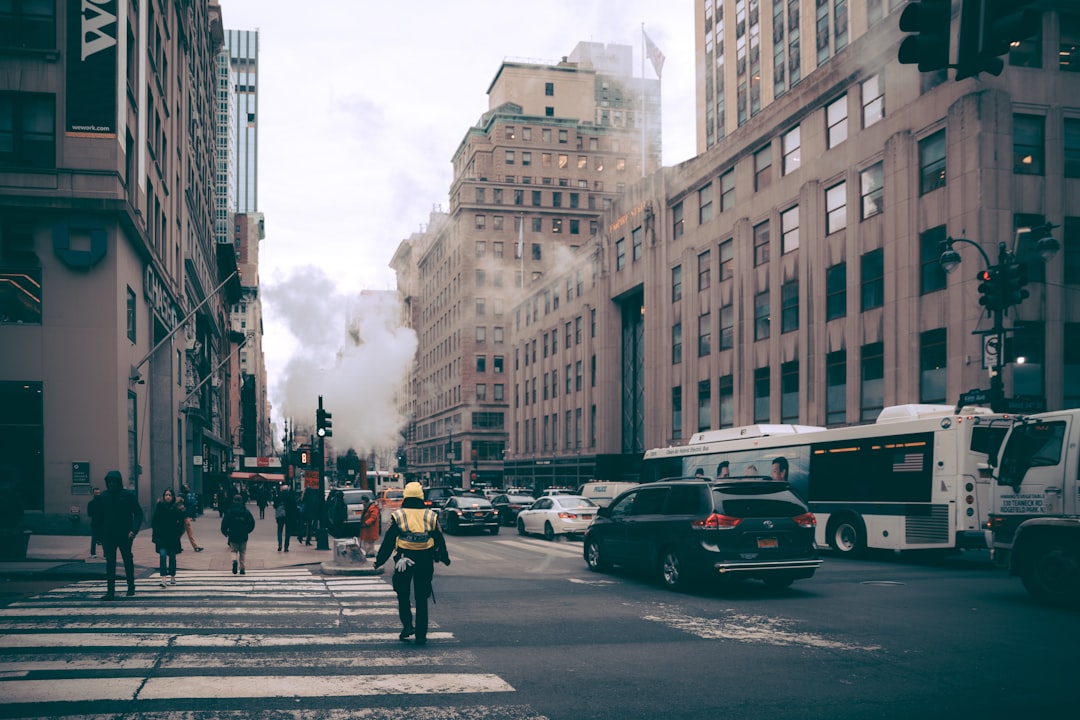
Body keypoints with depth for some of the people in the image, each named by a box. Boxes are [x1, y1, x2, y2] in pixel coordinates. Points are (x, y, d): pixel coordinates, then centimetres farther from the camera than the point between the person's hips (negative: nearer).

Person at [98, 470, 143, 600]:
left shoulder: (129, 495, -5)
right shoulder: (103, 496, 3)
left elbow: (138, 513, -4)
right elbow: (100, 516, 7)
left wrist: (134, 530, -16)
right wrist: (99, 535, 2)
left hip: (125, 535, -1)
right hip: (108, 536, 1)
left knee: (128, 560, 12)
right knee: (110, 562, -4)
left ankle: (131, 587, 27)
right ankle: (110, 591, -6)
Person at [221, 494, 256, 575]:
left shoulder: (229, 511, -5)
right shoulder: (246, 511, -2)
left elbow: (224, 523, -5)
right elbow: (252, 522, -1)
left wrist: (225, 532, 11)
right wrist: (248, 530, 16)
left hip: (233, 536, -1)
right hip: (243, 536, 1)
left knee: (234, 551, 12)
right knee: (243, 552, 14)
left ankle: (235, 560, -19)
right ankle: (242, 568, 10)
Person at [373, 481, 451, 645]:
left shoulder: (397, 515, -2)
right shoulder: (431, 516, 3)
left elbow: (388, 541, -2)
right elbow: (440, 540, 11)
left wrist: (379, 560, 7)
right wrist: (444, 558, 25)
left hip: (403, 561, -2)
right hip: (425, 561, 2)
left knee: (403, 595, 15)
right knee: (422, 599, 9)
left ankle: (407, 625, -1)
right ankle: (421, 634, 9)